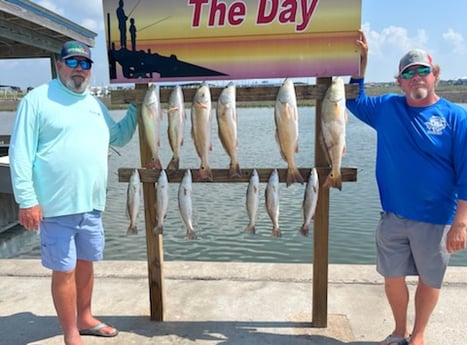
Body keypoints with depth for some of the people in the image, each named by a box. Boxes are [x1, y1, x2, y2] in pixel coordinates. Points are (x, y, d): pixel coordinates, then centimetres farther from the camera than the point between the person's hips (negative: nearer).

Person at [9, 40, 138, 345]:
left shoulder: (95, 104, 13)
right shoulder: (38, 99, -5)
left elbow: (119, 138, 24)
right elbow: (21, 154, -10)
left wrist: (136, 108, 16)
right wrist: (27, 200, -14)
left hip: (92, 204, 6)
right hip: (56, 207, -6)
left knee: (85, 262, 17)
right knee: (64, 269, 3)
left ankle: (84, 319, 36)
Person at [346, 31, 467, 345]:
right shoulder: (387, 108, 1)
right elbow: (355, 100, 16)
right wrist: (361, 60, 3)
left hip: (434, 219, -2)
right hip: (393, 216, 3)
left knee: (429, 280, 14)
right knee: (393, 276, 14)